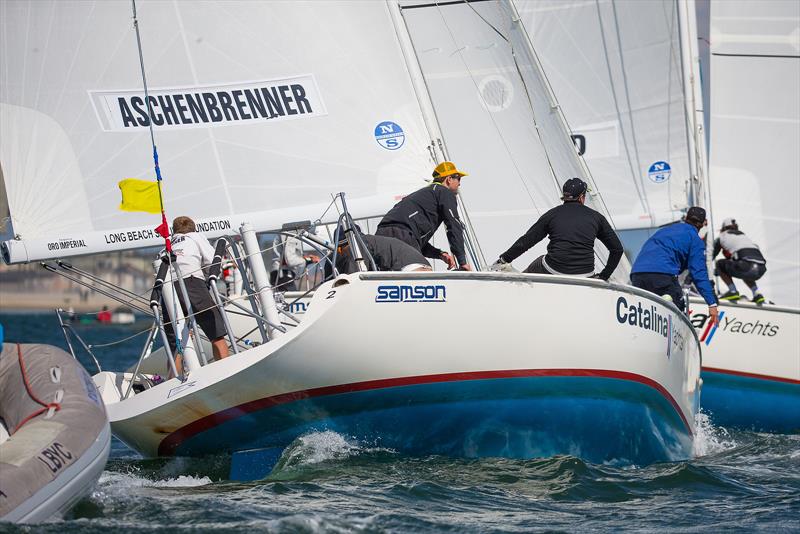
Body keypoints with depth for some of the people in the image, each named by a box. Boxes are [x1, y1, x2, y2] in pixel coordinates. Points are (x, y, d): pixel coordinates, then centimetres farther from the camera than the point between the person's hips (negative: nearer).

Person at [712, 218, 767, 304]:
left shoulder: (722, 237, 18)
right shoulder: (744, 236, 35)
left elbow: (711, 256, 25)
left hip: (748, 267, -6)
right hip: (761, 269, 6)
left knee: (719, 264, 16)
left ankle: (733, 291, 5)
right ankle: (757, 294, 20)